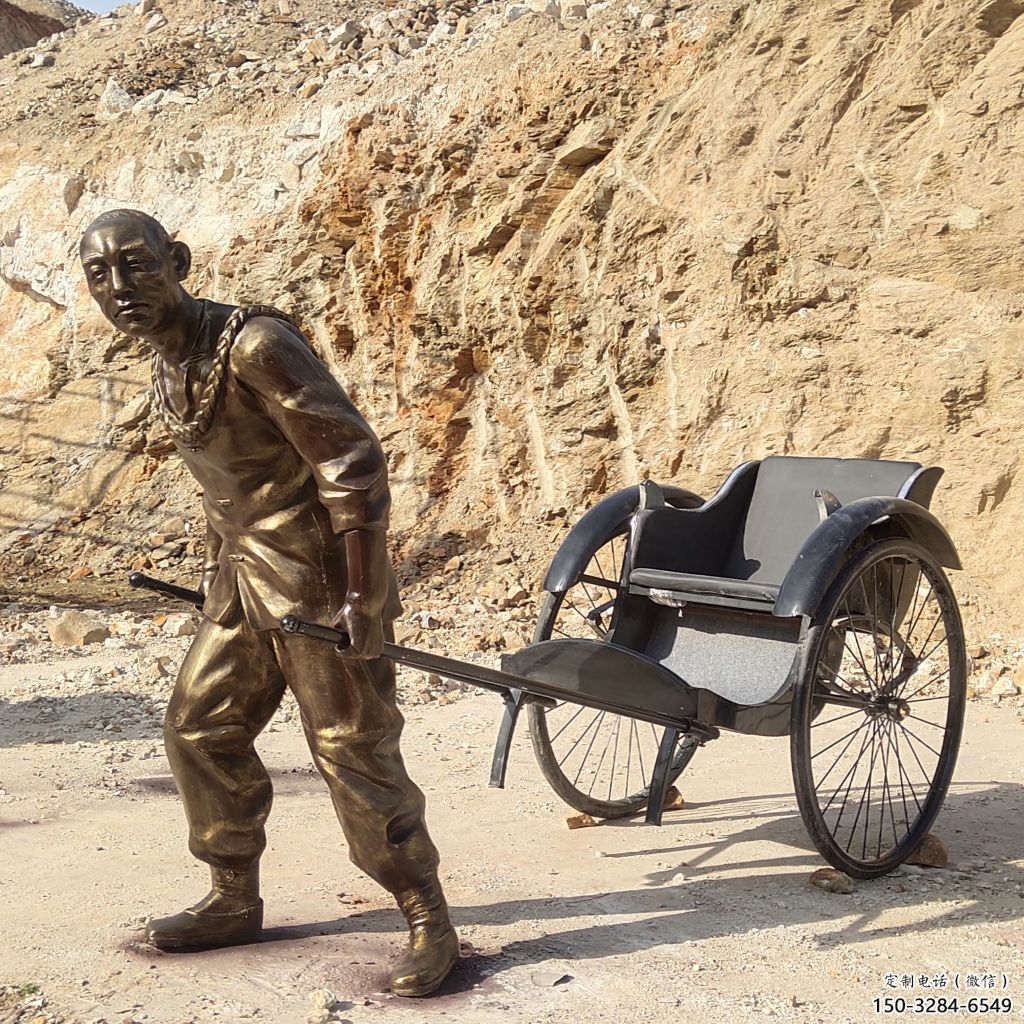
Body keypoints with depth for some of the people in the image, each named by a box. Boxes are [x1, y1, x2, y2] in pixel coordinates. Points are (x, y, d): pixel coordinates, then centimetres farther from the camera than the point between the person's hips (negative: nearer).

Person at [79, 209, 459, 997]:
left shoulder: (255, 344, -20)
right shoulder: (170, 363, 8)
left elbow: (353, 463, -21)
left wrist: (362, 596, -22)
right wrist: (216, 570, 20)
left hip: (318, 577, -9)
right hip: (246, 579, 9)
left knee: (352, 749, -4)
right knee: (199, 729, 14)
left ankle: (430, 926, 11)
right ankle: (235, 902, 31)